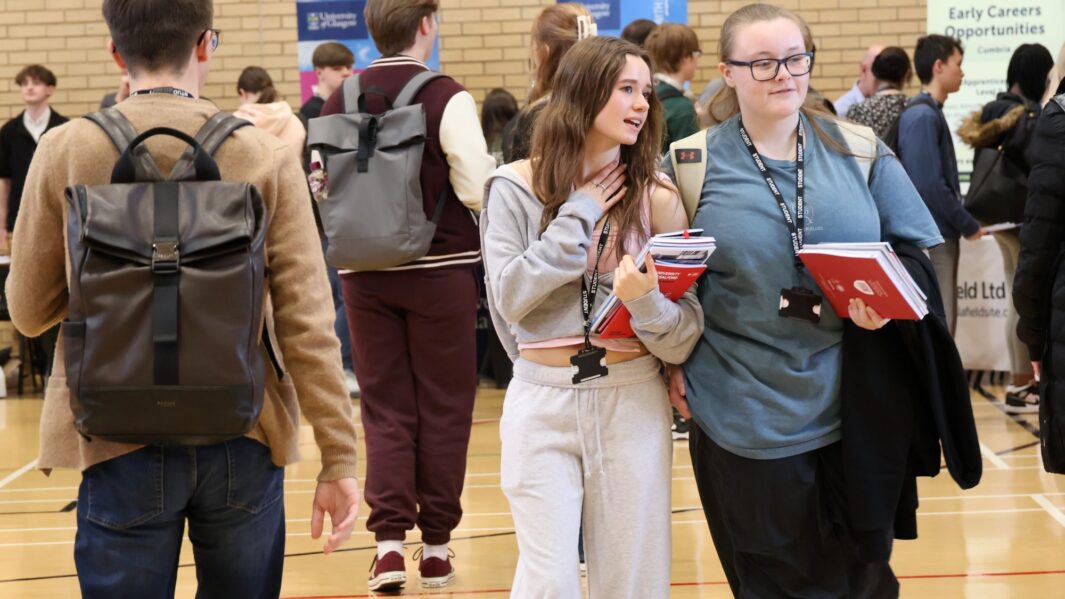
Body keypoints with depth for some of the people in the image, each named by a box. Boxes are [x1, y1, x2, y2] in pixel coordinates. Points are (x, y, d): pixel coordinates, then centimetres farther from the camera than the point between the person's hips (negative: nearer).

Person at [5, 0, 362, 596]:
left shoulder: (64, 152, -4)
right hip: (242, 441, 1)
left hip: (120, 445, 0)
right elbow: (308, 324, -7)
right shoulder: (265, 156, -5)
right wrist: (339, 457, -3)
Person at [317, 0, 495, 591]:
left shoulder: (338, 103, 0)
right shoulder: (447, 98, -12)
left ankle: (389, 537, 0)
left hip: (364, 271, 3)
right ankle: (435, 543, 11)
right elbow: (478, 190, -14)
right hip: (440, 268, -3)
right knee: (442, 405, 8)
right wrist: (487, 161, 7)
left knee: (384, 404, 9)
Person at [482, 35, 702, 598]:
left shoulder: (656, 198, 2)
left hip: (633, 403, 2)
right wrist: (580, 215, -11)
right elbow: (509, 298, -12)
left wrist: (645, 300, -24)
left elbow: (685, 332, -2)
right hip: (542, 401, -1)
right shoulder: (516, 186, -1)